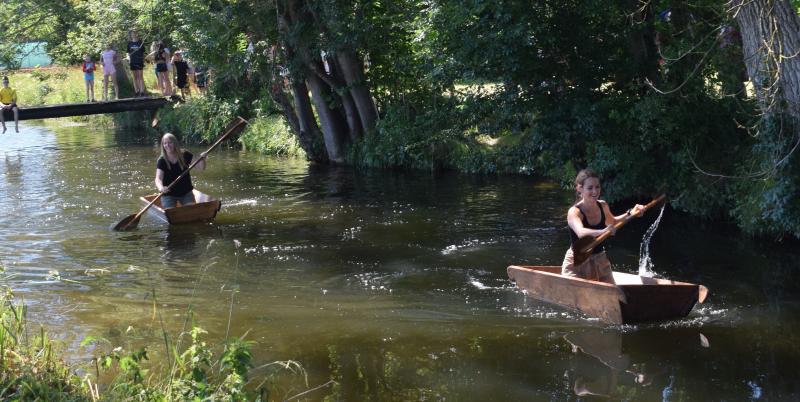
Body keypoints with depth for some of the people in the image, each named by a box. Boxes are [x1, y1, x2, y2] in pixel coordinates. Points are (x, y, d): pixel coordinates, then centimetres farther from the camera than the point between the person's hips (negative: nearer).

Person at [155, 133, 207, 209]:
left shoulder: (185, 155, -7)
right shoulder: (162, 161, -13)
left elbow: (200, 168, -6)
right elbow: (158, 178, -25)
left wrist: (202, 159, -28)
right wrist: (160, 188, -48)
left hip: (186, 193, 1)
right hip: (169, 195, -1)